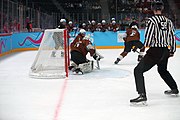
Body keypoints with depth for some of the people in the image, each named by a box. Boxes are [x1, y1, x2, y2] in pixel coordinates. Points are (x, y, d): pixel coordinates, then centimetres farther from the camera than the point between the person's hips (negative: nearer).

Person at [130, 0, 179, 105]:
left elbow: (148, 37, -15)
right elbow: (172, 36, 15)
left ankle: (142, 96, -19)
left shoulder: (152, 20, -11)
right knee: (163, 70, 33)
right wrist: (172, 50, 27)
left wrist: (147, 44, 7)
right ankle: (174, 89, 44)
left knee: (138, 70, -6)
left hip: (155, 51, -7)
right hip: (165, 51, 8)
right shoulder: (168, 21, 8)